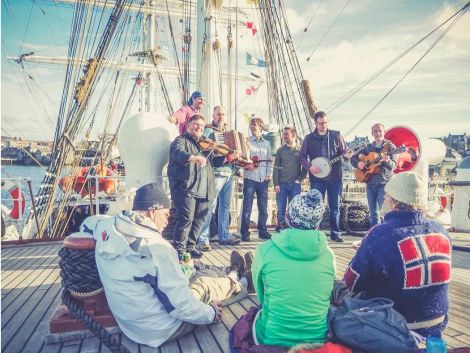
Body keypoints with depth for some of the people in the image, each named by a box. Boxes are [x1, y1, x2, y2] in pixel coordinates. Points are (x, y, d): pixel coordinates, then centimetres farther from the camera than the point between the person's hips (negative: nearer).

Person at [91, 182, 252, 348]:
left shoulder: (106, 225, -11)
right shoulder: (156, 247, -31)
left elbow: (88, 222, 16)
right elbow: (180, 306, -26)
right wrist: (211, 313, -6)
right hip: (159, 330, -6)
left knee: (195, 270, 19)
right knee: (203, 284, 17)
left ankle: (230, 273, 45)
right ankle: (235, 282, 47)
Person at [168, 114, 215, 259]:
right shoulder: (181, 140, 1)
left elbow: (212, 161, 32)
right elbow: (178, 152, -22)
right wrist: (192, 157, -42)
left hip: (203, 190, 7)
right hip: (186, 187, -7)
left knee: (199, 219, 9)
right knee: (186, 219, -12)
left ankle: (190, 246, 25)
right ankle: (179, 250, 0)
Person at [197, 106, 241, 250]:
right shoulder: (208, 130, -1)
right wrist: (222, 152, -23)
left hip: (229, 172, 8)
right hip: (216, 172, -7)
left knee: (225, 206, 12)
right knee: (210, 206, -10)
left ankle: (224, 235, 20)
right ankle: (203, 239, -6)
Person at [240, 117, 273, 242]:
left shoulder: (266, 143, 15)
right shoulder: (246, 141, 6)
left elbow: (269, 160, 15)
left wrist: (268, 174, 3)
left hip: (263, 180, 3)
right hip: (250, 178, -3)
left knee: (263, 207, 7)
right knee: (247, 207, -2)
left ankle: (262, 231, 18)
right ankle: (245, 233, 4)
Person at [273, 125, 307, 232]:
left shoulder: (301, 150, 6)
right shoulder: (280, 150, 8)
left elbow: (305, 166, 6)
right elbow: (276, 168, 4)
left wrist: (300, 179, -5)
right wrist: (276, 184, -4)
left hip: (295, 184, -1)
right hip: (282, 184, 1)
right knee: (281, 210, 0)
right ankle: (279, 230, 8)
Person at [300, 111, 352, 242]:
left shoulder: (336, 135, 3)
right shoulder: (309, 138, 3)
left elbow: (344, 151, 6)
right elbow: (302, 156, 5)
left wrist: (347, 155, -17)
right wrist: (309, 167, -10)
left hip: (335, 177, 1)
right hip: (317, 178, 0)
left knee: (335, 207, 7)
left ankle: (335, 233, 19)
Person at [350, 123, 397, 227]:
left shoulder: (390, 146, -3)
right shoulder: (368, 147, 10)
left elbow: (393, 166, -14)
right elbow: (353, 158, 15)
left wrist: (388, 161, -36)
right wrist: (358, 164, -6)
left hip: (384, 184, -4)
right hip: (370, 183, 5)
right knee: (373, 213, 10)